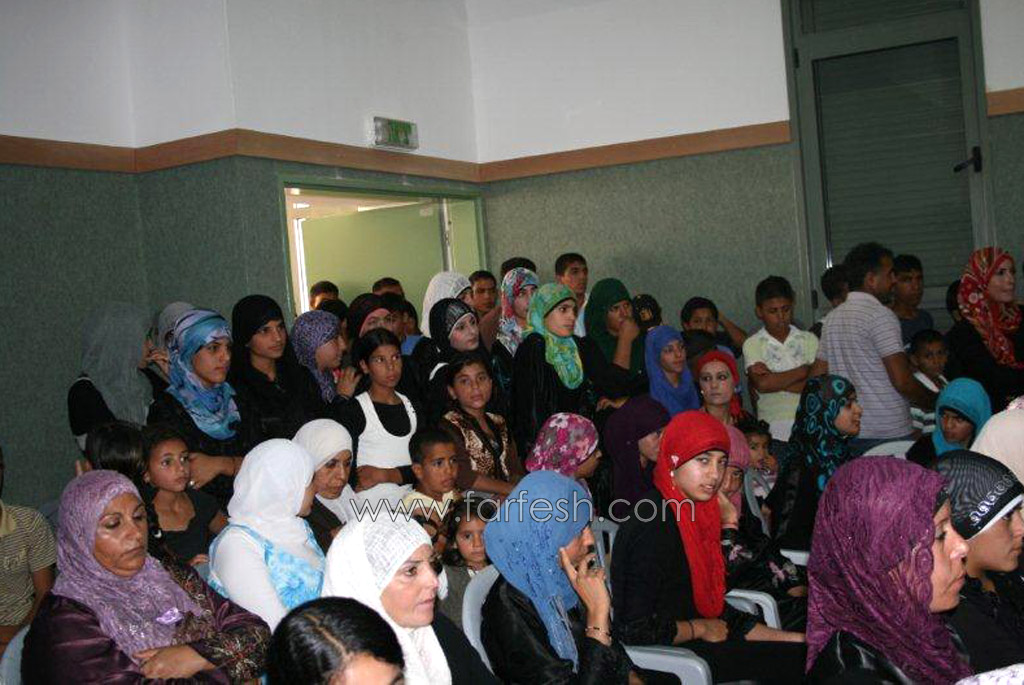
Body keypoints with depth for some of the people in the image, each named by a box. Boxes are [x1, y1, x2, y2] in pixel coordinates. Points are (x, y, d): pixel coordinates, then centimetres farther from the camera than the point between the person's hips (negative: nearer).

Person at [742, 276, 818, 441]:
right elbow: (762, 384, -11)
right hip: (774, 429, -2)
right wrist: (804, 371, -3)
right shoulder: (752, 345, 3)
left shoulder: (809, 339, 9)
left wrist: (775, 379, -8)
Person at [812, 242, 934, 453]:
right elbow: (902, 381, -16)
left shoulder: (832, 317, 11)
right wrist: (935, 401, -1)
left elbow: (817, 377, 14)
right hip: (889, 433, -7)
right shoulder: (880, 315, -12)